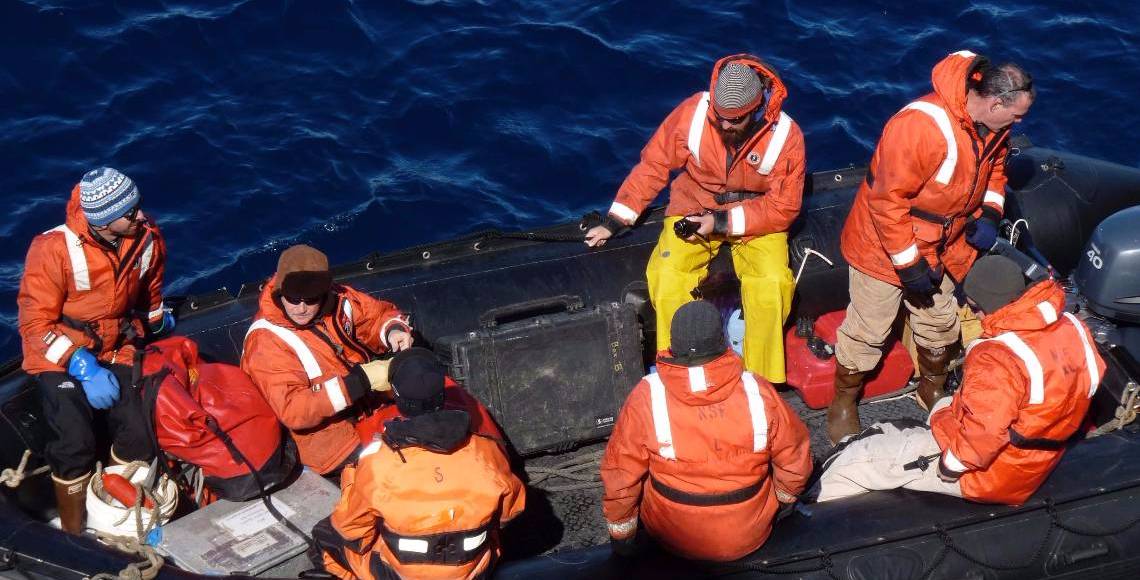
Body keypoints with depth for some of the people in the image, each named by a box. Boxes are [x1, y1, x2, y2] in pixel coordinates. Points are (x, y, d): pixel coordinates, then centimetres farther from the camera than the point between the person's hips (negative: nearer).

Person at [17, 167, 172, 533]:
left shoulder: (147, 239, -9)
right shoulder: (55, 249, -24)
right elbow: (35, 324, -20)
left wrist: (159, 325, 28)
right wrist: (83, 367, -28)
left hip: (116, 351, 4)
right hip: (59, 356, -4)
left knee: (139, 435, -14)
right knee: (75, 443, -21)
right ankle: (73, 535, -2)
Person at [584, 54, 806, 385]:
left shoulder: (786, 136, -19)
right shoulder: (693, 113, -18)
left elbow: (783, 208, -11)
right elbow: (653, 165, -5)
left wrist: (724, 222, -22)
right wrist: (615, 221, -6)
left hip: (757, 217, -1)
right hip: (694, 208, 1)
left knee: (772, 285, -28)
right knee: (668, 279, -26)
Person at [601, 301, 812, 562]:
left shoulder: (647, 397, -20)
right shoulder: (757, 392, -18)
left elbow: (620, 474, -13)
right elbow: (795, 458, -7)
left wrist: (621, 533, 2)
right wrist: (785, 498, 14)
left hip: (673, 538, 0)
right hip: (750, 537, 1)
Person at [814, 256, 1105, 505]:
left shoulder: (997, 359, -34)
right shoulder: (1071, 327, -8)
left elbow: (981, 434, -38)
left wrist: (951, 464, -18)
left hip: (991, 473, -9)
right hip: (1038, 463, 9)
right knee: (945, 406, 35)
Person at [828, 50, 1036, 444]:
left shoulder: (993, 126, -9)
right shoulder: (923, 126, -35)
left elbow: (994, 166, 14)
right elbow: (887, 199, -31)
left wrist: (990, 212, -5)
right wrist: (908, 263, -25)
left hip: (939, 248, 7)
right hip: (885, 248, -7)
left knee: (940, 325, 23)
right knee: (868, 332, 7)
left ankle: (933, 391, 48)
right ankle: (843, 403, 29)